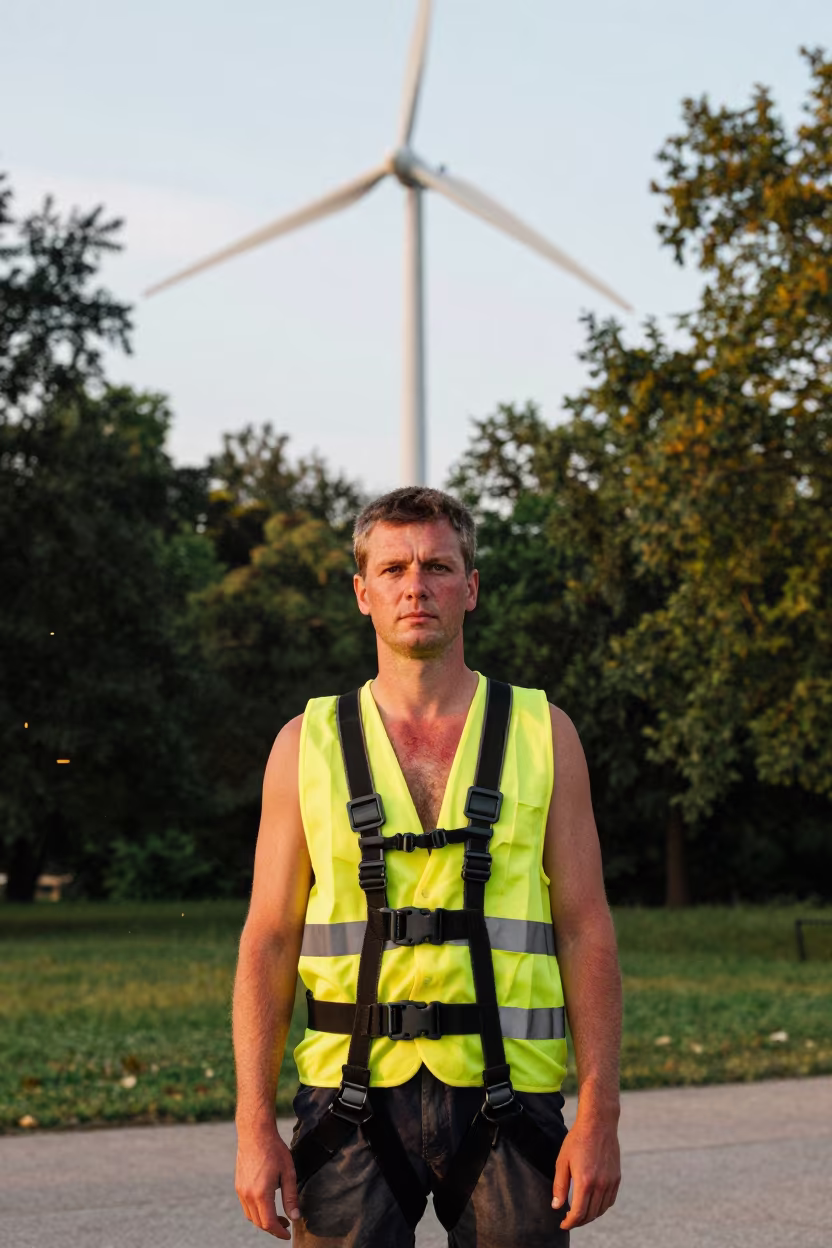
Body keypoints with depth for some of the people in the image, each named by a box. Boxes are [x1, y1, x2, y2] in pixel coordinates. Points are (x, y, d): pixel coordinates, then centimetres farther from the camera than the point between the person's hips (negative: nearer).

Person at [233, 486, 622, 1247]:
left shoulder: (542, 734, 5)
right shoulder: (309, 745, 6)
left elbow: (587, 933, 2)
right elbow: (269, 942, 5)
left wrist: (600, 1116, -6)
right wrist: (255, 1126, -4)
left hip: (505, 1095, 0)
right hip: (353, 1099, 0)